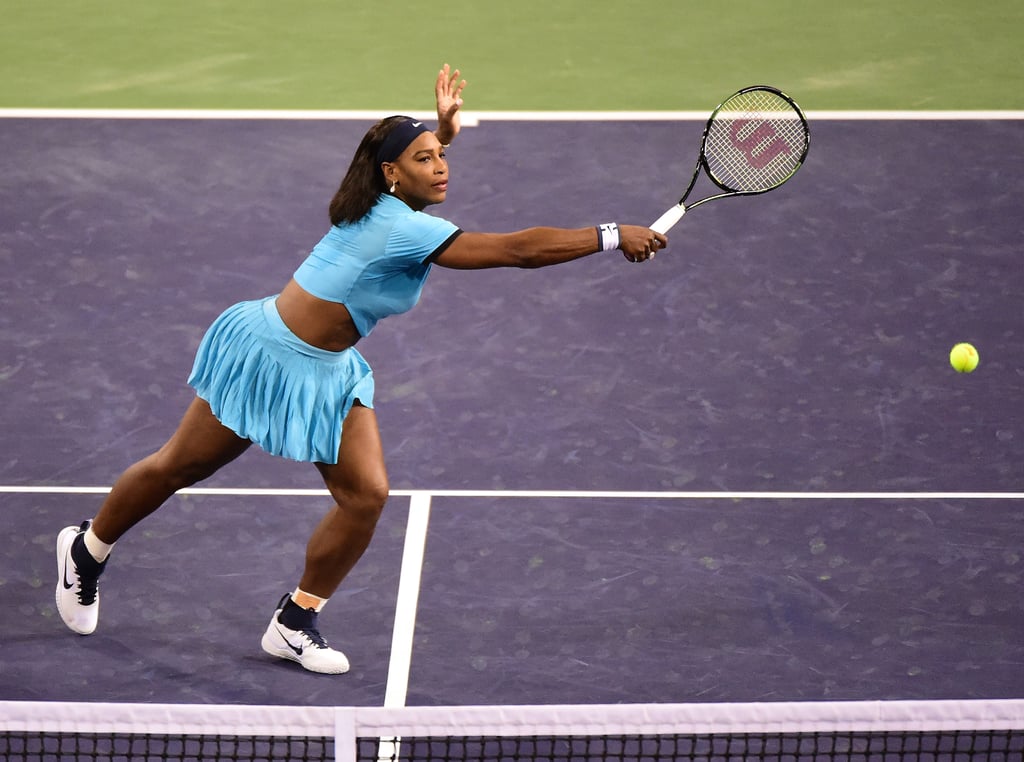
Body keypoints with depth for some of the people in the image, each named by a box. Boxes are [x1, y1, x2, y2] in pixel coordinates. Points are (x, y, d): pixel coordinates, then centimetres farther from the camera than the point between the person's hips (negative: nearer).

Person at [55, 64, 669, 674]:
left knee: (367, 495, -3)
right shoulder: (404, 229, -29)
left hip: (328, 372, 9)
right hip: (267, 354, -9)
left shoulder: (388, 211, -3)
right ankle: (87, 550, 34)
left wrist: (444, 129, 11)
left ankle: (295, 623, 11)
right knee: (178, 469, 10)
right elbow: (520, 249, -34)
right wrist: (613, 237, -31)